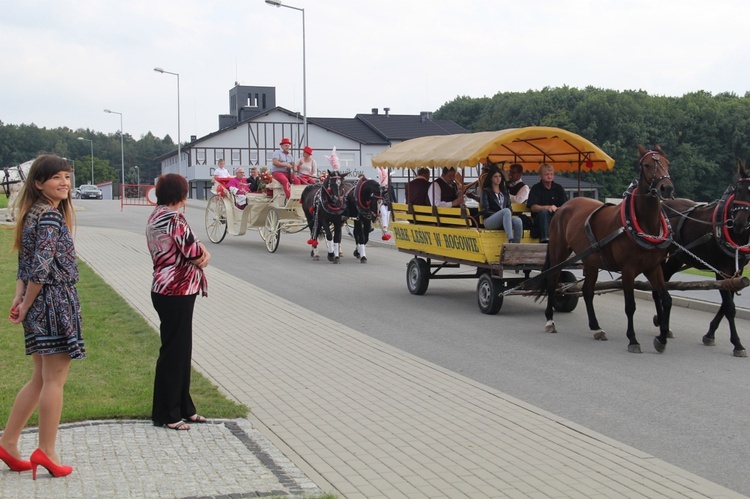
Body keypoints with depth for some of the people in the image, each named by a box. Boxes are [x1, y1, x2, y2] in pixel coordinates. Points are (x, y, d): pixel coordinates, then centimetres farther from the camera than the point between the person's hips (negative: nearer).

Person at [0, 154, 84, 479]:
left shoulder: (35, 213, 14)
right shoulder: (50, 216, -15)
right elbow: (40, 267, -22)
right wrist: (26, 304, -12)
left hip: (39, 306, 9)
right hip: (55, 302, -9)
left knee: (42, 380, 17)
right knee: (54, 380, -1)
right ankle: (46, 452, 6)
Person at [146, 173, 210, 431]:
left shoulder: (155, 217, 11)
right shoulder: (174, 218, -19)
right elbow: (195, 255, -16)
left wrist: (201, 252, -3)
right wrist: (203, 254, 4)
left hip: (165, 290, 10)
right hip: (177, 293, -10)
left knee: (179, 349, 16)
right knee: (175, 352, -1)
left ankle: (183, 407, 26)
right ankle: (167, 414, 8)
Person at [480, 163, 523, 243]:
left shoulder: (504, 191, 23)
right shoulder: (486, 191, 6)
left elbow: (509, 206, 20)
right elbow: (486, 210, -2)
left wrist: (509, 215, -4)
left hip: (504, 220, 4)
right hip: (489, 220, -4)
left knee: (518, 221, -31)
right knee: (506, 211, -36)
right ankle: (511, 241, -48)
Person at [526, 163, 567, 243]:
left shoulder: (558, 188, 12)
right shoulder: (535, 188, 3)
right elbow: (533, 207, -9)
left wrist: (557, 209, -22)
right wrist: (547, 207, -27)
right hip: (540, 219, -2)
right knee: (544, 212, -35)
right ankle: (545, 239, -46)